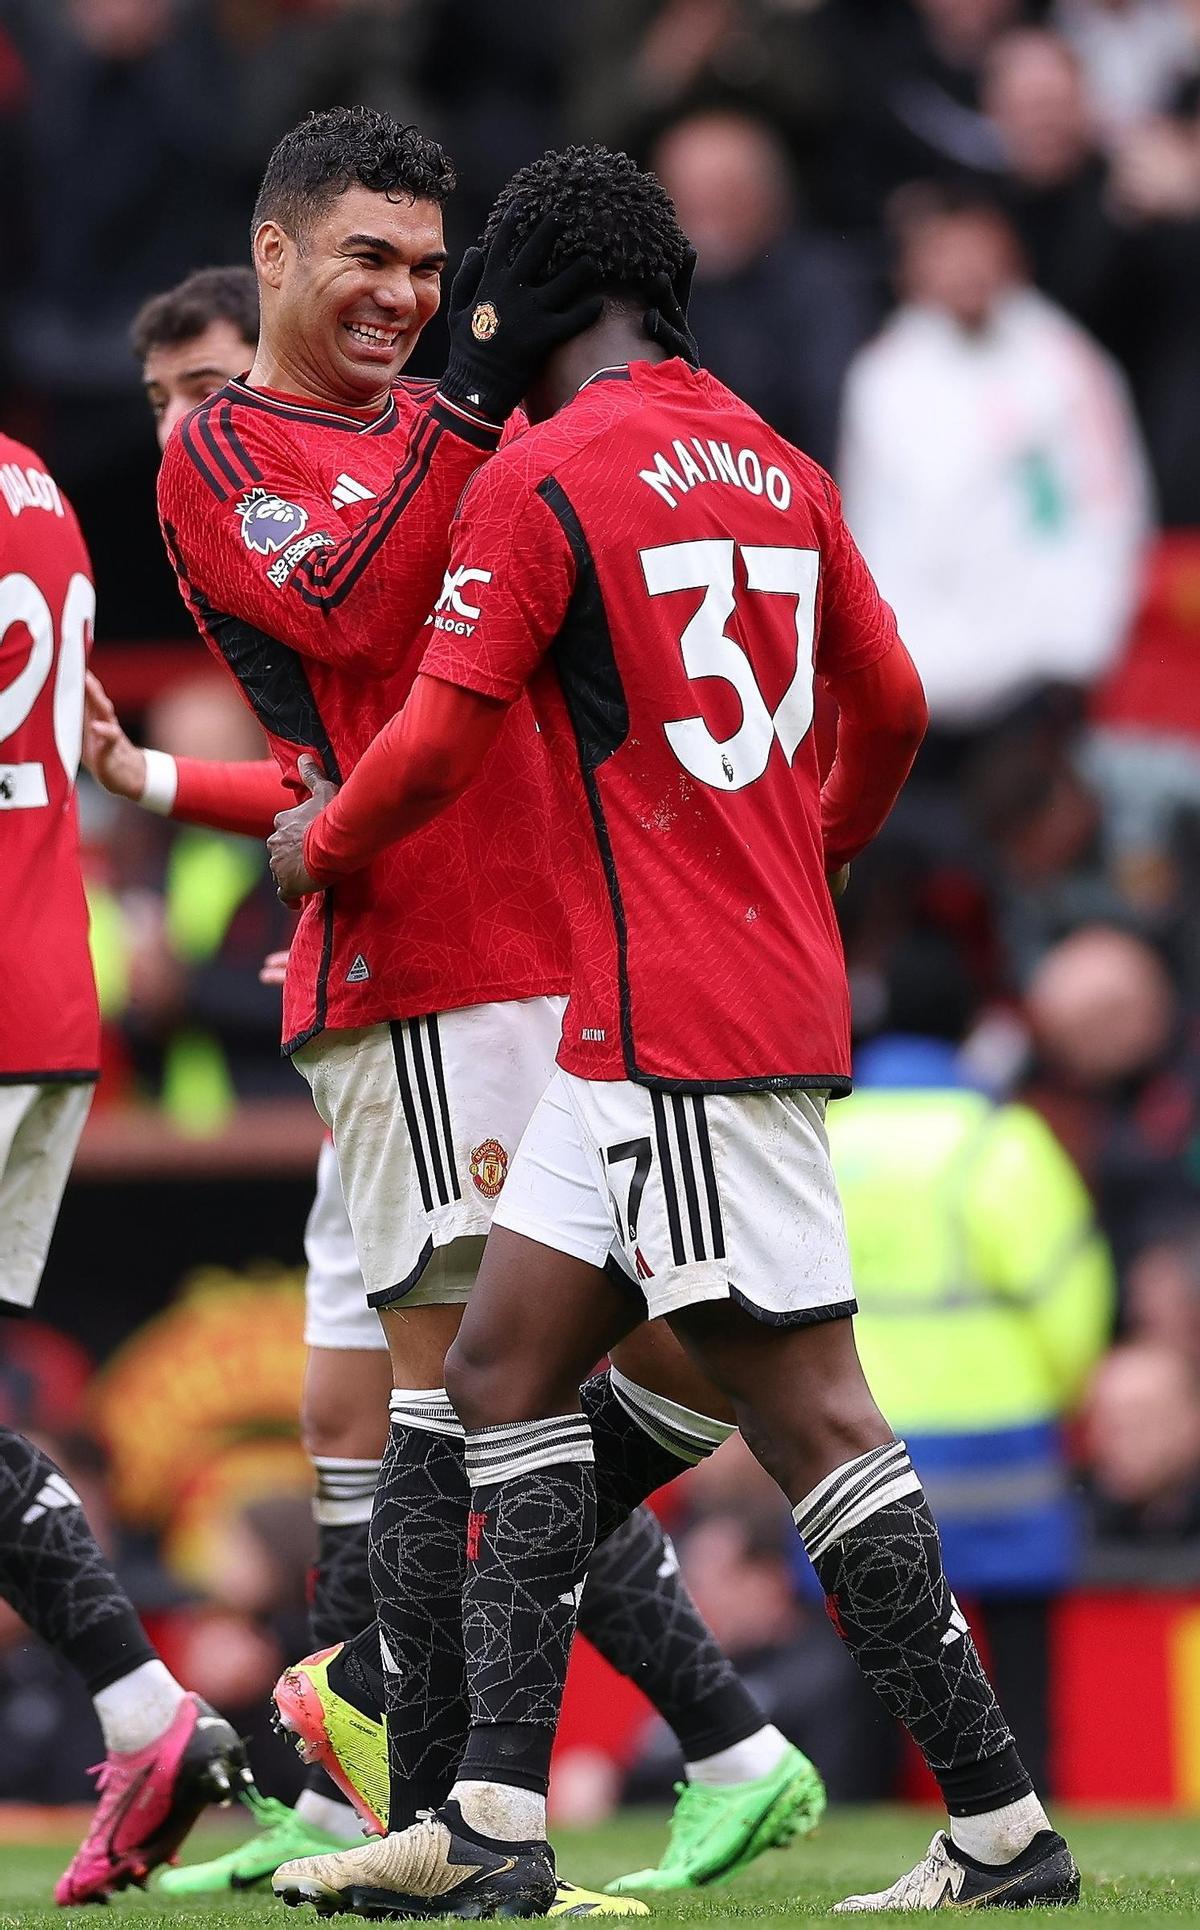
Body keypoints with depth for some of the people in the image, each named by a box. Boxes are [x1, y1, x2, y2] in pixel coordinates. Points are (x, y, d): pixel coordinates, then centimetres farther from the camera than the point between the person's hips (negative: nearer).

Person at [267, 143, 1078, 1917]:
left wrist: (323, 843, 9)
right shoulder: (776, 466, 13)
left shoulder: (543, 475, -9)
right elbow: (893, 707, 20)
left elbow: (436, 743, -11)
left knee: (806, 1411, -8)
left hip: (675, 1027, -9)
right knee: (508, 1369, 10)